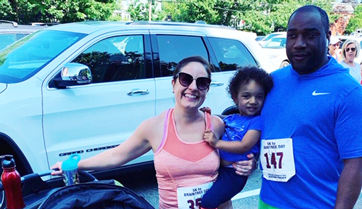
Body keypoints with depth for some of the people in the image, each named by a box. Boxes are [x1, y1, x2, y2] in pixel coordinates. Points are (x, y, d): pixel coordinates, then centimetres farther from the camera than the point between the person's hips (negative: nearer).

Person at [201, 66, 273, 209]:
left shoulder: (257, 121, -10)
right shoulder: (229, 119, 10)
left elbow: (245, 146, -20)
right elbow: (215, 132, 22)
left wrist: (217, 143, -24)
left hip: (235, 174, -7)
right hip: (219, 169, 7)